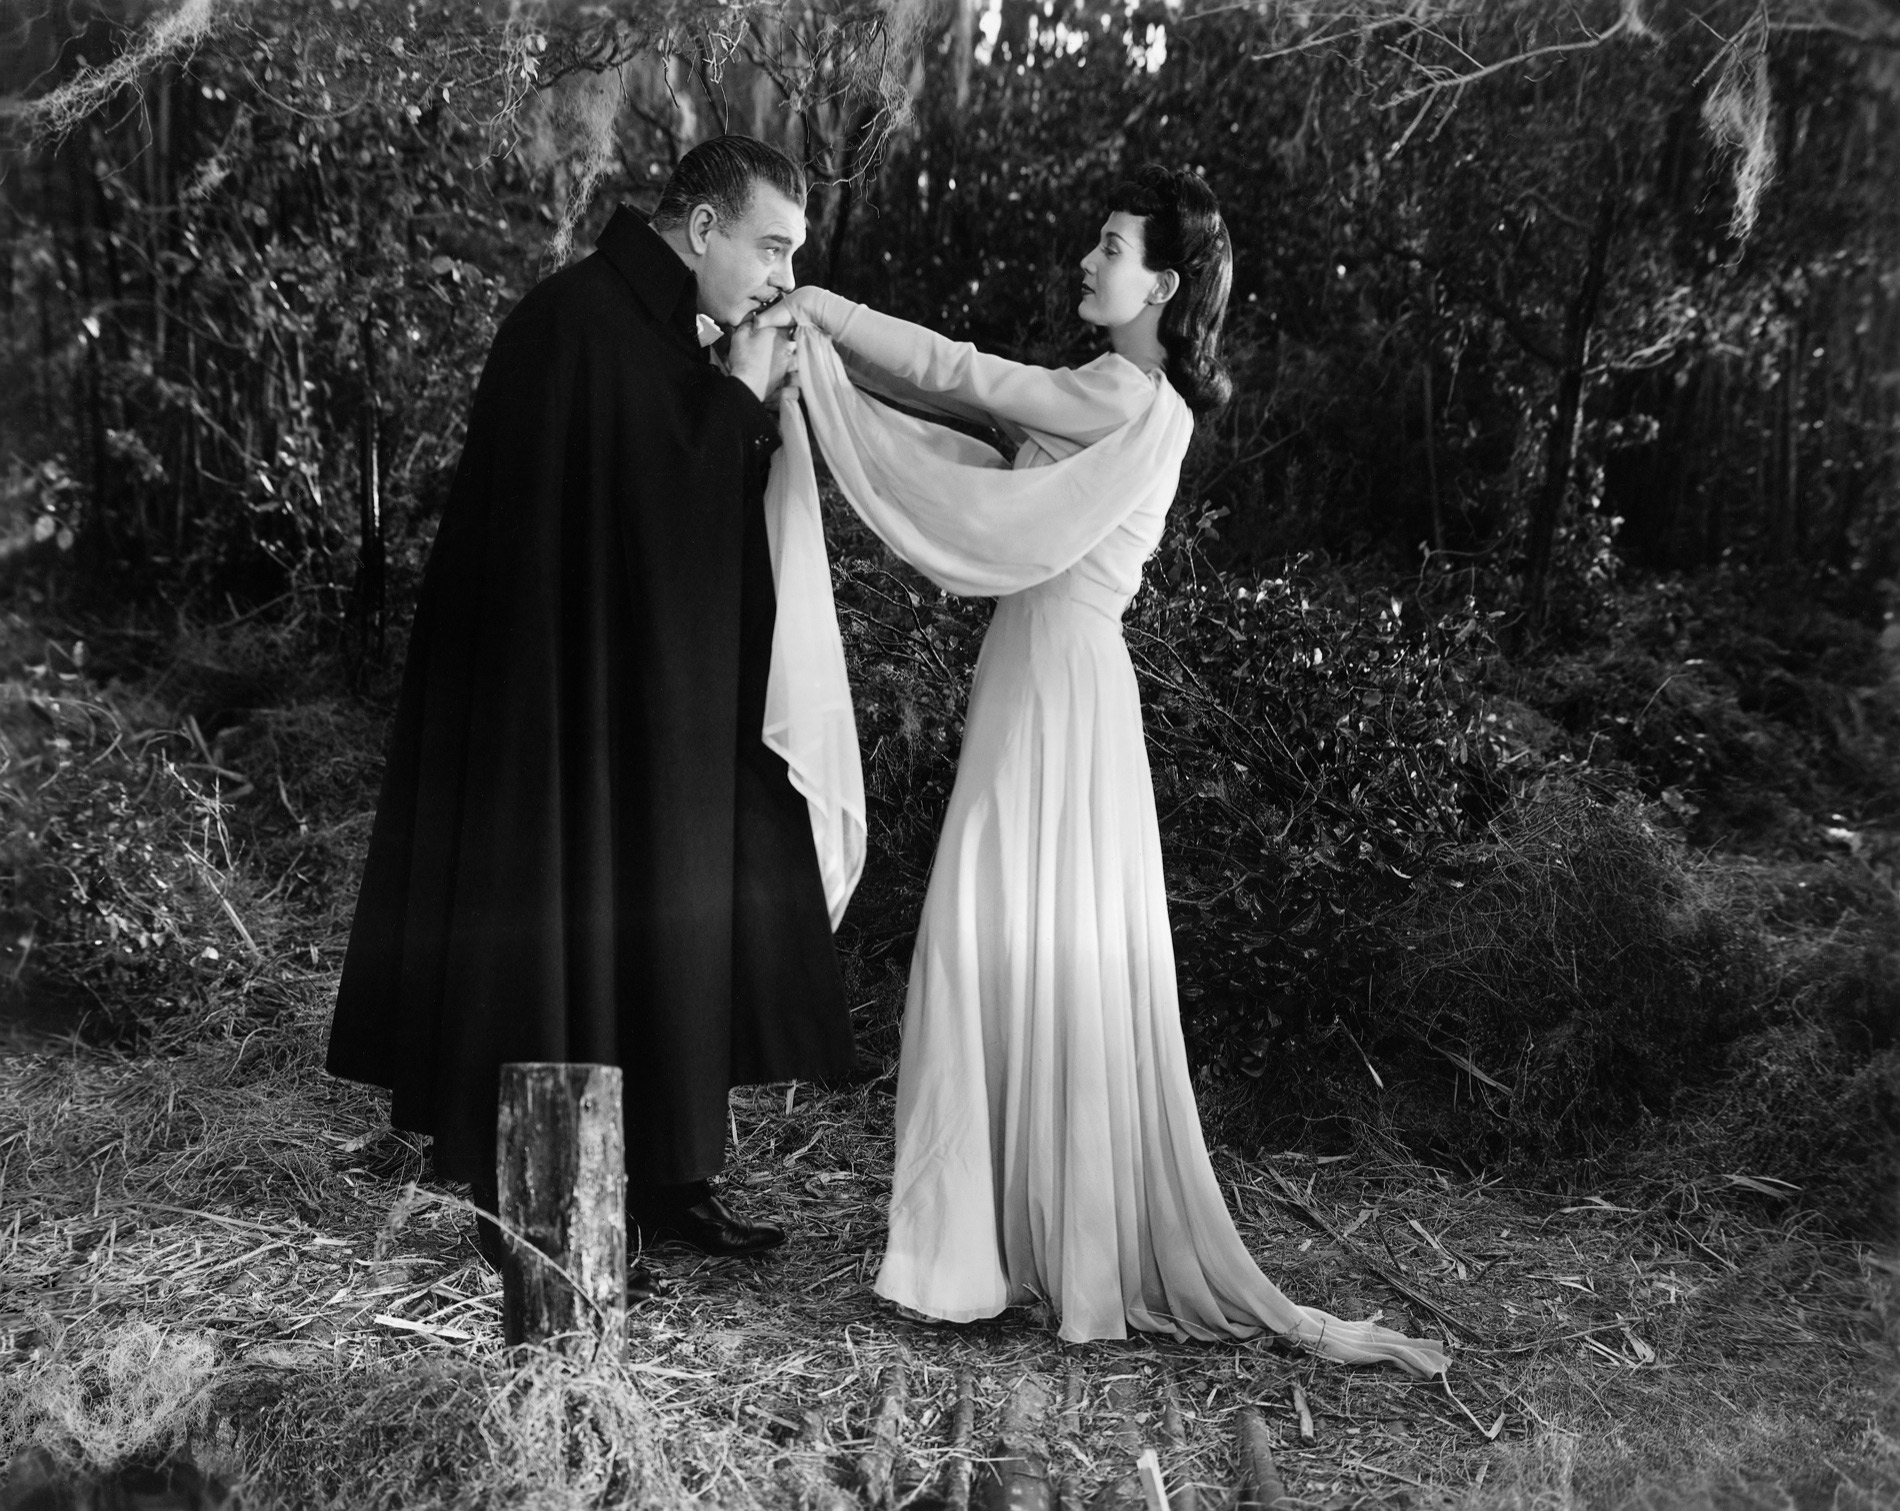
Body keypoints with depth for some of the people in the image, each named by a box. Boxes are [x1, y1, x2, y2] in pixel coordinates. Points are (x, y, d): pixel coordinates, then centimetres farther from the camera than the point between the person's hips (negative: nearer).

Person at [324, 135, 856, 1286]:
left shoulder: (664, 329, 12)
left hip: (660, 709, 10)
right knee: (558, 927, -1)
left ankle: (672, 1178, 24)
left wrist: (751, 404, 2)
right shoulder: (581, 322, -16)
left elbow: (709, 507, 15)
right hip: (564, 704, -9)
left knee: (663, 926, 13)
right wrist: (742, 397, -12)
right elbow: (652, 503, -22)